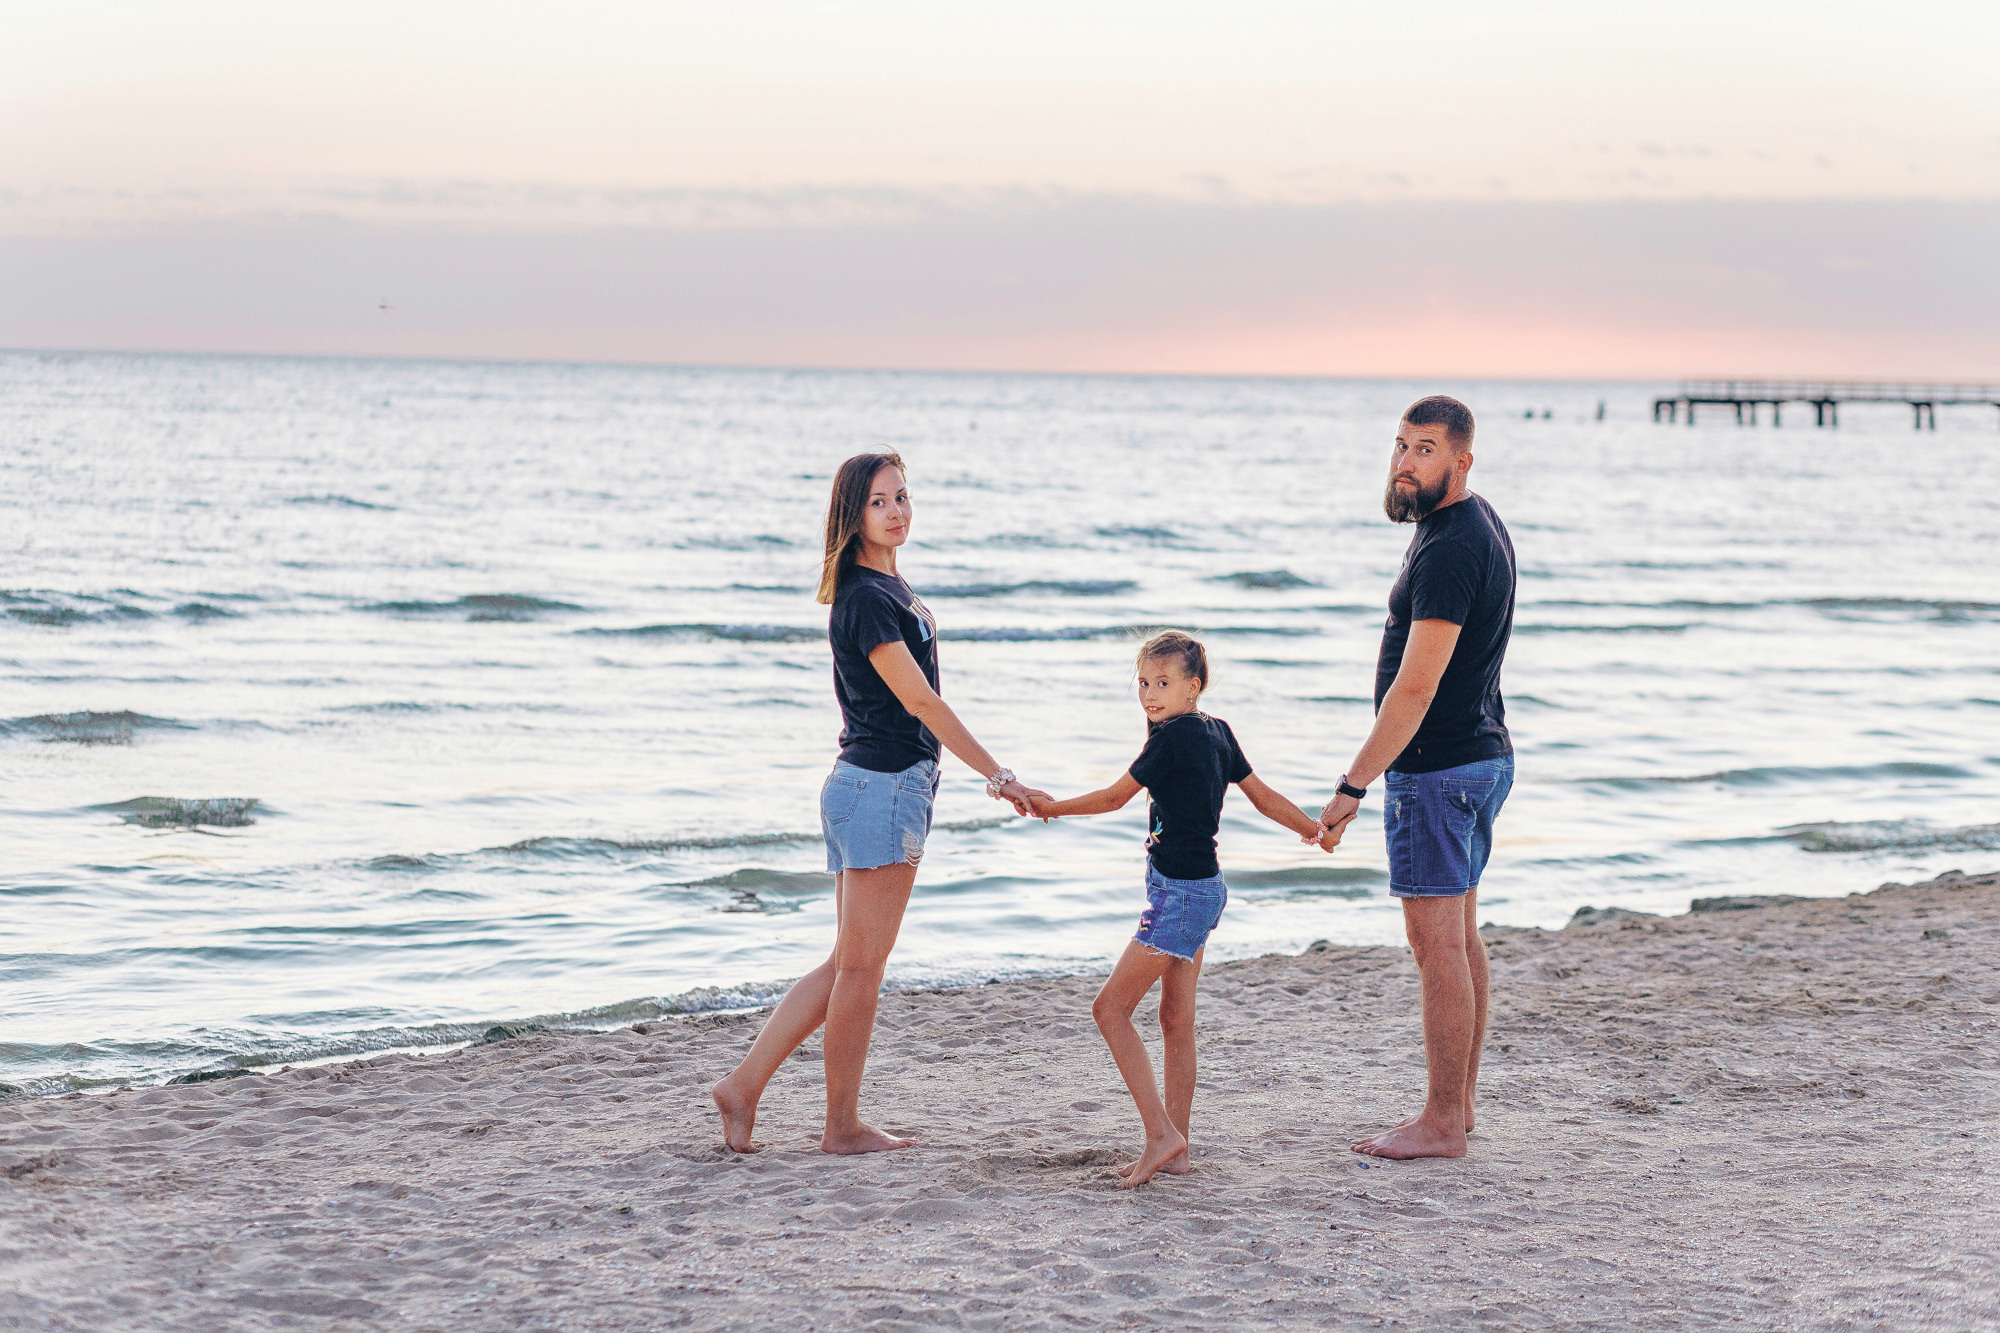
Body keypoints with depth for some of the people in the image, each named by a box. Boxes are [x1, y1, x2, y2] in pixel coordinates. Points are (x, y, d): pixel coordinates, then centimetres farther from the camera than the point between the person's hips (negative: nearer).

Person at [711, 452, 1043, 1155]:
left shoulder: (889, 588, 15)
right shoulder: (866, 599, -15)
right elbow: (922, 702, -18)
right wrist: (998, 774, -17)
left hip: (891, 787, 10)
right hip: (880, 787, -10)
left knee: (848, 965, 12)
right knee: (860, 967, 0)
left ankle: (744, 1083, 14)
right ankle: (843, 1126, 10)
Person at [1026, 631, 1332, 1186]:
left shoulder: (1172, 736, -15)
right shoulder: (1218, 732, 10)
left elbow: (1114, 797, -6)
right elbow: (1265, 798, 18)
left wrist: (1053, 807, 8)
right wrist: (1316, 827, 34)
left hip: (1181, 892, -10)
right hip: (1202, 888, 10)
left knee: (1111, 1008, -8)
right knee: (1176, 1020, 11)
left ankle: (1161, 1133, -12)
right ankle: (1174, 1149, 13)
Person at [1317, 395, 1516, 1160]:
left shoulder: (1449, 552, -22)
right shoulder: (1478, 525, 12)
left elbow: (1416, 687, -26)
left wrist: (1354, 786, -26)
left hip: (1436, 767, -11)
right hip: (1482, 754, 11)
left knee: (1436, 943, -7)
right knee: (1459, 936, 14)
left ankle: (1441, 1125, -3)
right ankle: (1459, 1105, 21)